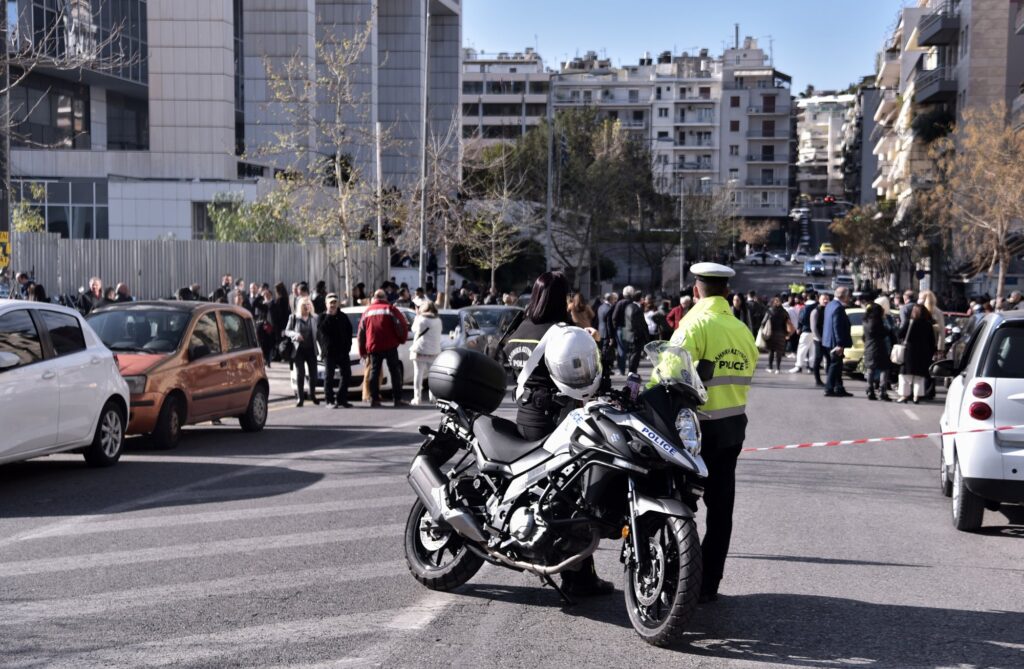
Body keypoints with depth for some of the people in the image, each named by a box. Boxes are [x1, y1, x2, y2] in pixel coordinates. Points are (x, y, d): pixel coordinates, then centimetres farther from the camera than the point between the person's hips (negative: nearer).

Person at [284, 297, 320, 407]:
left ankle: (312, 394, 22)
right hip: (299, 349, -2)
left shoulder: (315, 318, 5)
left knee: (313, 373, 5)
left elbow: (318, 332, 9)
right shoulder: (293, 317, 2)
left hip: (311, 349, 2)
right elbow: (287, 331, 4)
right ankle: (300, 397, 2)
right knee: (300, 374, -2)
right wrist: (295, 334, -16)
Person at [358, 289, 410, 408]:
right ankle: (397, 399, -2)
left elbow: (361, 332, 15)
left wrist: (362, 351, 20)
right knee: (395, 372, 1)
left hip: (373, 347, 3)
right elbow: (402, 325, -7)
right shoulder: (390, 309, 2)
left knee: (374, 372, 8)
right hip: (390, 346, -3)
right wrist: (401, 339, 9)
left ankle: (374, 399, 2)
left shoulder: (367, 311, 14)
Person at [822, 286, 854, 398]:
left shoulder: (830, 305, 13)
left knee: (836, 366, 14)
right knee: (835, 366, -4)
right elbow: (837, 327, -24)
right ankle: (829, 389, -2)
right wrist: (840, 344, -24)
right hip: (835, 342, -10)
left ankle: (839, 389, 20)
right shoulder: (838, 308, -20)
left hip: (828, 341, 10)